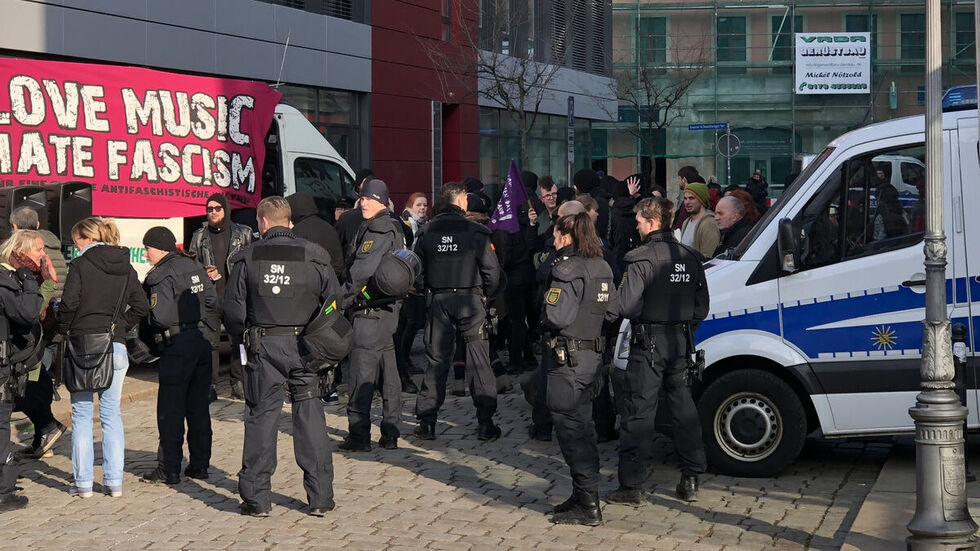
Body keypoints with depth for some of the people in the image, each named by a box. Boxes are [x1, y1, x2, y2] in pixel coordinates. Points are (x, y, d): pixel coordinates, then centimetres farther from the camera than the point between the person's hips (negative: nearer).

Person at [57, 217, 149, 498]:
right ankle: (114, 481, 8)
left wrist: (62, 330, 3)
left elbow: (69, 302, -12)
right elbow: (141, 305, 6)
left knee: (82, 413, 5)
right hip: (116, 346, 4)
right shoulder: (125, 267, 8)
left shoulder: (80, 265, -6)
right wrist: (122, 327, 12)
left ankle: (83, 481, 5)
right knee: (112, 414, 10)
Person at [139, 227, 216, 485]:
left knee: (170, 410, 0)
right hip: (202, 340, 7)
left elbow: (160, 317, -20)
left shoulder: (162, 275, -14)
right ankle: (200, 464, 16)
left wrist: (144, 316, -1)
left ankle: (169, 469, 2)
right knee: (198, 406, 12)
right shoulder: (195, 266, 8)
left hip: (178, 345, -7)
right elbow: (212, 301, 11)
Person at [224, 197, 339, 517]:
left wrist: (245, 335, 16)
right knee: (310, 417, 6)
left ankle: (256, 497, 7)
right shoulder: (314, 256, -1)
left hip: (263, 346, 0)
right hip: (303, 346, 0)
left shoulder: (247, 258, -2)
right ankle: (320, 497, 8)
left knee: (261, 417, 6)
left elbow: (233, 310, -2)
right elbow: (334, 302, -1)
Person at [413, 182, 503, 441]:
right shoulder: (475, 231, -8)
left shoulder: (427, 232, 1)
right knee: (479, 361, 4)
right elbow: (492, 271, -10)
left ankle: (426, 422, 9)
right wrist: (486, 295, 7)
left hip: (438, 300, 3)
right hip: (470, 299, -3)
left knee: (437, 360, 9)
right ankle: (485, 423, 3)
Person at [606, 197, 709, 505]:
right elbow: (701, 307, 10)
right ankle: (690, 481, 18)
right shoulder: (690, 257, 6)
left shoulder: (641, 259, -15)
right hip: (681, 342, 6)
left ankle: (632, 486, 0)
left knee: (638, 413, -2)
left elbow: (626, 306, -21)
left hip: (648, 344, -6)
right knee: (684, 409, 14)